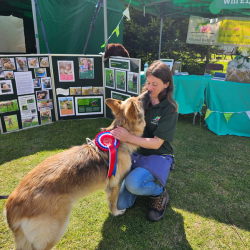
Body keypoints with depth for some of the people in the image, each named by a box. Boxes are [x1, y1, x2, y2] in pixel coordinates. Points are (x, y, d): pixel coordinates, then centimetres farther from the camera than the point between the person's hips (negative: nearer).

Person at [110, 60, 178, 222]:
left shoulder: (170, 109, -14)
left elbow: (156, 143, -20)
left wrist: (128, 137, -32)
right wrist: (117, 132, -20)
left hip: (158, 156, -4)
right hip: (136, 153, 4)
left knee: (133, 183, -34)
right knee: (121, 204, -5)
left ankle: (160, 193, -2)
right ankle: (142, 182, 23)